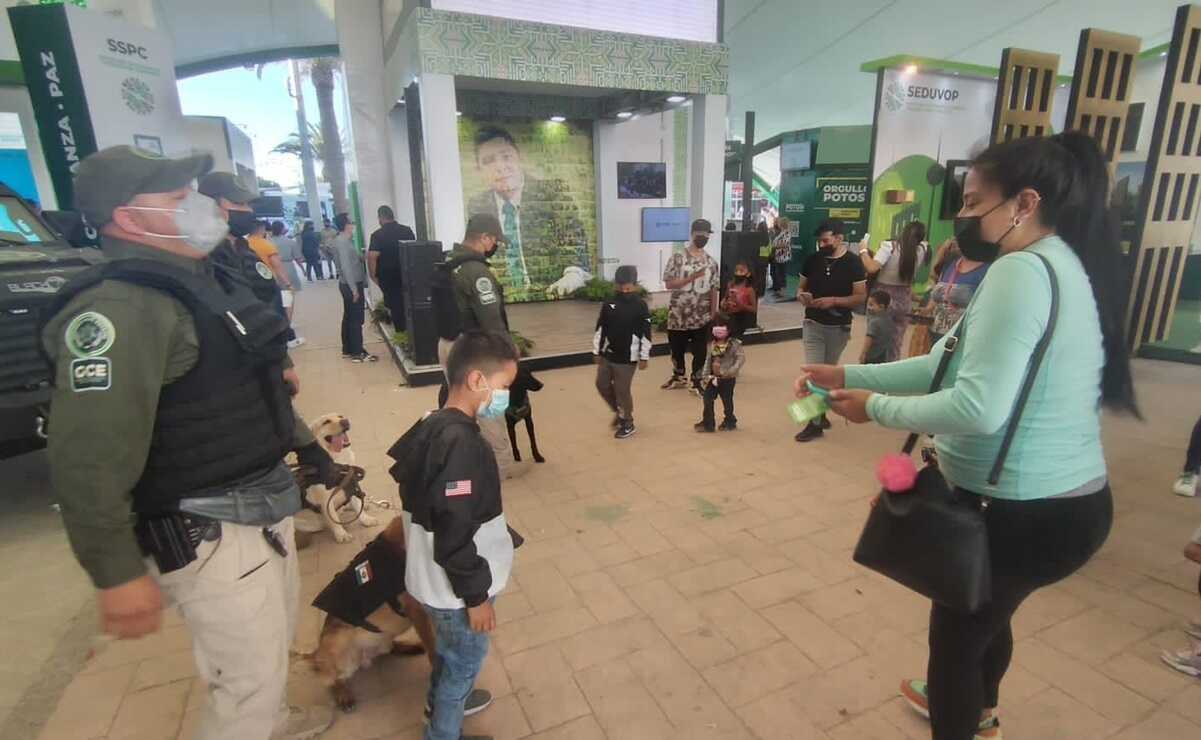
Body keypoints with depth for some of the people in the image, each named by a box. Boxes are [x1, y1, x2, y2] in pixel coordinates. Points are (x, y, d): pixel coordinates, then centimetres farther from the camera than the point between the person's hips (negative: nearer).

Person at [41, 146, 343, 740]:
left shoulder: (201, 279, 9)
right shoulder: (121, 307, -24)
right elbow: (88, 459, -29)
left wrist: (306, 445, 21)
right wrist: (117, 574, -24)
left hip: (260, 506, 10)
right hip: (209, 533, -10)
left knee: (272, 640, 30)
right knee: (249, 680, 9)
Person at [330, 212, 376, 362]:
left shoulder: (343, 240, 13)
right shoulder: (343, 242, -19)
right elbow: (346, 267, -24)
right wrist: (355, 289, -25)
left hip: (349, 284, 10)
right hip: (352, 285, -10)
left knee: (348, 317, 14)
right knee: (356, 319, -5)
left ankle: (347, 350, 22)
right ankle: (357, 353, -1)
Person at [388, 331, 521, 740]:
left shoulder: (435, 427, -1)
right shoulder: (461, 443, -32)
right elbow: (455, 533, -30)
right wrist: (475, 595, -18)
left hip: (438, 579, 9)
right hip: (455, 586, -9)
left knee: (449, 653, 31)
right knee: (464, 663, 16)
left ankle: (441, 703, 55)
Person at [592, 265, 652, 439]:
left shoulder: (640, 306, -11)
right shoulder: (609, 304, -1)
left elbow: (646, 334, -9)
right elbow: (600, 329, 6)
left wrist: (644, 357, -8)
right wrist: (597, 351, 6)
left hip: (627, 357, -5)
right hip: (607, 354, 5)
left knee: (622, 390, 2)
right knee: (602, 385, 13)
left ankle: (627, 423, 23)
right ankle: (618, 411, 38)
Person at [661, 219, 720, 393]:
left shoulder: (711, 262, 4)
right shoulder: (677, 258, -7)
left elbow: (714, 290, 7)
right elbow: (668, 284, -13)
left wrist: (713, 314, 3)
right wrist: (692, 276, -20)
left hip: (702, 317, 2)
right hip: (678, 315, -2)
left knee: (700, 351, 8)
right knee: (677, 348, 14)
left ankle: (696, 381, 25)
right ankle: (678, 377, 36)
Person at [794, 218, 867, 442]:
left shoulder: (853, 262, -7)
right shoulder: (813, 259, 0)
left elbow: (860, 297, -9)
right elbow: (801, 287, 11)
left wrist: (834, 301, -23)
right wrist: (802, 295, -13)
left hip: (839, 327, -1)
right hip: (813, 324, 1)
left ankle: (820, 411, 32)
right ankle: (815, 422, 1)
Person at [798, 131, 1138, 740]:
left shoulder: (1021, 271, -23)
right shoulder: (1063, 264, 10)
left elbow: (978, 407, -31)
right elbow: (951, 364, 7)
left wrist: (876, 407, -17)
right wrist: (848, 375, 1)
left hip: (1026, 511, -10)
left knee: (956, 632, 12)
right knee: (986, 612, 32)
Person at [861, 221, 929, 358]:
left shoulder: (890, 246, -15)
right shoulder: (921, 250, -4)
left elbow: (871, 268, -24)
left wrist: (864, 251, -12)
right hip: (905, 300, 3)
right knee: (896, 345, 14)